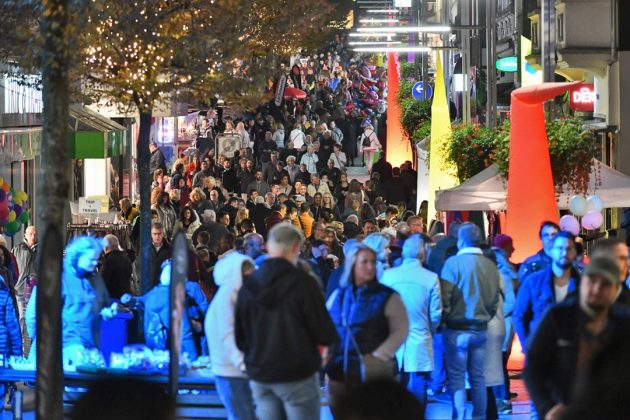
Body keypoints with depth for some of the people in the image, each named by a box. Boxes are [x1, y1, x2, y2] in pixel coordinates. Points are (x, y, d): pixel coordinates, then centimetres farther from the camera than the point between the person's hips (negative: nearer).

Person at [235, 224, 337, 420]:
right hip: (297, 374, -5)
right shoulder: (303, 283, -13)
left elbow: (240, 339, 9)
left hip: (260, 376, 5)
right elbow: (326, 336, -13)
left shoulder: (248, 286, 3)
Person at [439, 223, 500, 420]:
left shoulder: (453, 263, -14)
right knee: (478, 376, 11)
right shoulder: (490, 266, 2)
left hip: (457, 330, -5)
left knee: (456, 377, 0)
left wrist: (444, 318, 2)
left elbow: (445, 298, -14)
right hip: (480, 329, 5)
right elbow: (495, 300, 8)